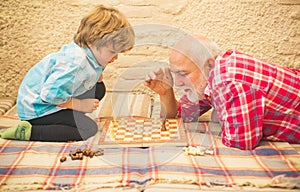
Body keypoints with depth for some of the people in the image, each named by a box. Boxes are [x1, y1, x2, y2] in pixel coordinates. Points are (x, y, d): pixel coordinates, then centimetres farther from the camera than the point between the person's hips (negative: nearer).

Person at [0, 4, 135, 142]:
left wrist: (97, 74, -5)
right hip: (37, 107, -9)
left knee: (99, 89, 6)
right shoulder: (75, 64, -33)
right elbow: (50, 95, -32)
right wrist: (80, 105, -20)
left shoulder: (88, 50, -4)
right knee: (88, 130, -20)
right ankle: (29, 131, -18)